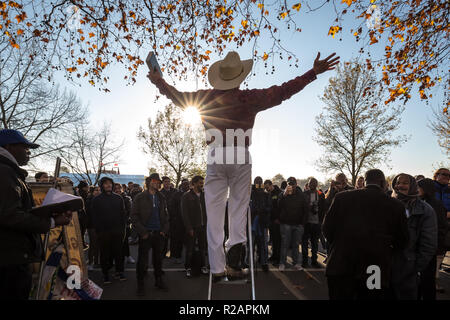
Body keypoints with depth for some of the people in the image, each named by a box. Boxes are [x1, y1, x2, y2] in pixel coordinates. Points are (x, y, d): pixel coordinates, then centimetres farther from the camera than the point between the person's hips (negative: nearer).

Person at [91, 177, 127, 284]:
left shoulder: (118, 198, 8)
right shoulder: (97, 200, 2)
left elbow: (123, 214, 10)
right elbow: (95, 217, 1)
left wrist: (123, 229, 3)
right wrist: (98, 231, -6)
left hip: (117, 231, 2)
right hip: (103, 232, -1)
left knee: (119, 252, 4)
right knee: (105, 254, 5)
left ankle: (119, 271, 17)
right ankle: (105, 274, 17)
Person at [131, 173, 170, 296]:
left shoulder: (161, 198, 11)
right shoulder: (140, 198, -2)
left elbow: (166, 215, 14)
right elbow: (134, 216, -5)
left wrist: (164, 229, 1)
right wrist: (142, 232, -12)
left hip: (159, 234, 4)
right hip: (145, 234, -3)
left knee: (158, 258, 13)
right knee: (142, 259, 2)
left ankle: (159, 280, 28)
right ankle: (140, 284, 16)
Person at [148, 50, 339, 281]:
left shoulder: (206, 97, 5)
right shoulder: (250, 98, 0)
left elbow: (177, 96, 18)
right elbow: (283, 91, 2)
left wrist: (158, 81, 37)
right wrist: (314, 72, 9)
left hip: (216, 157, 1)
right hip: (241, 158, -1)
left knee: (214, 212, 5)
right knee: (239, 207, 9)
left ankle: (217, 267, 7)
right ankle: (235, 248, -10)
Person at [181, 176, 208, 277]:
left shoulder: (204, 195, 9)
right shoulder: (186, 196, -2)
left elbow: (207, 210, 9)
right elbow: (184, 213, -6)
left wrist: (207, 224, -2)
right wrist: (189, 228, -11)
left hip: (203, 226, 3)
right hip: (192, 227, -3)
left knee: (203, 247, 10)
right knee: (190, 248, 4)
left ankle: (203, 266, 23)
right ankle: (188, 268, 17)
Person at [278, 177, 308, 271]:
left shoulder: (301, 195, 4)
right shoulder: (283, 194, -2)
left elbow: (305, 210, 8)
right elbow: (279, 206, -17)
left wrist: (303, 223, 2)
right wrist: (284, 195, -27)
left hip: (298, 224, 2)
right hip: (286, 224, -2)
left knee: (296, 244, 10)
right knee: (285, 244, 0)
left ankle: (296, 262, 22)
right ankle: (282, 263, 9)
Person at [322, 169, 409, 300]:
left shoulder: (342, 197, -5)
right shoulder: (395, 205, -4)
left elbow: (327, 228, -1)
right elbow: (401, 242, 3)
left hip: (340, 269, 0)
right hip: (377, 274, 0)